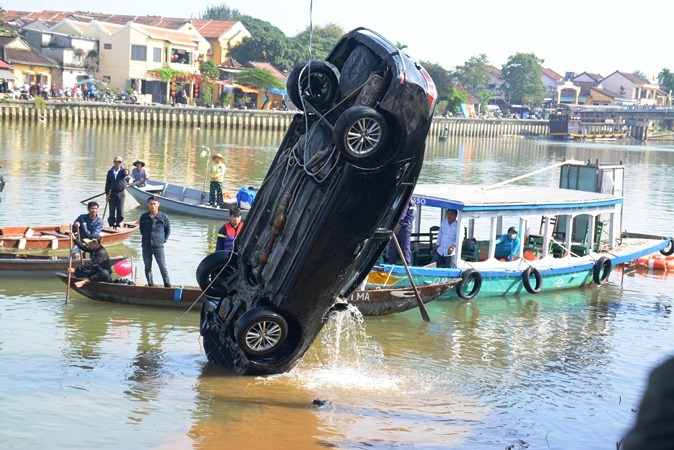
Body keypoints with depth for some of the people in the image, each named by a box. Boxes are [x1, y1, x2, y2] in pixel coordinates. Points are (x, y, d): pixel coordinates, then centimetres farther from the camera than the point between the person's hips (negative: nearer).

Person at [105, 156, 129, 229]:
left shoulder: (122, 171, 1)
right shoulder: (110, 172, 4)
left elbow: (126, 172, -25)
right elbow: (107, 183, 6)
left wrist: (126, 172, -51)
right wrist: (107, 194, 1)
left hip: (121, 193, -1)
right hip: (112, 193, 1)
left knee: (120, 211, -2)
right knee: (112, 210, 4)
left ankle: (118, 224, 6)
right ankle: (111, 224, 11)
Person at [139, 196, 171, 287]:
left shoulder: (164, 217, -3)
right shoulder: (144, 217, 5)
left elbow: (168, 230, 7)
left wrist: (163, 240, 3)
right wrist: (145, 238, 12)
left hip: (158, 246, -3)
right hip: (146, 246, 3)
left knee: (163, 267, -5)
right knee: (147, 268, 9)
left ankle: (167, 286, 0)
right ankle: (150, 285, 19)